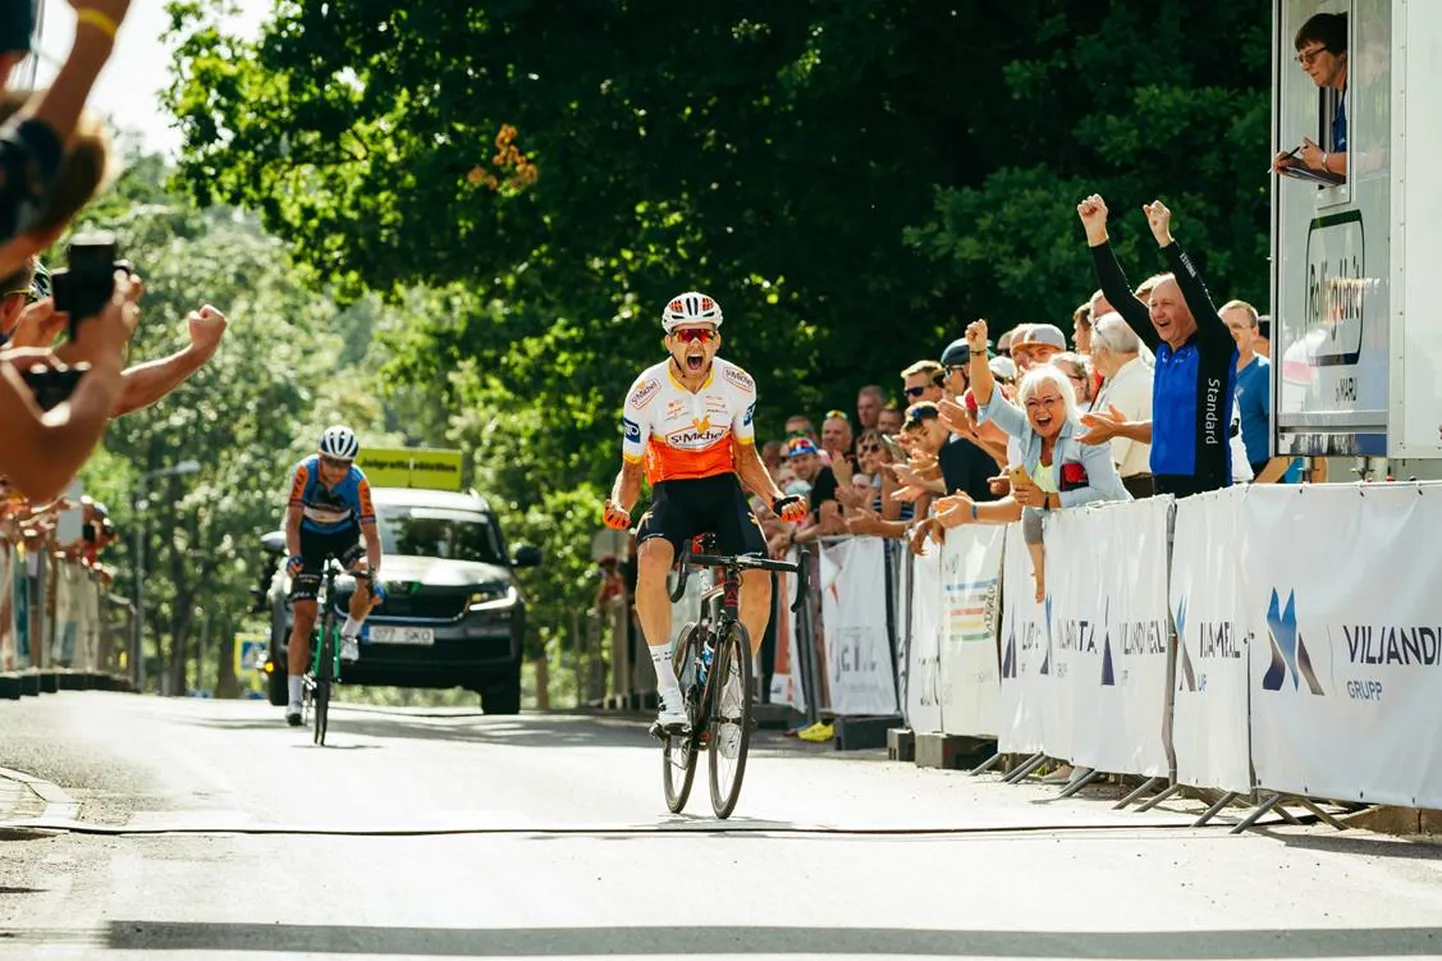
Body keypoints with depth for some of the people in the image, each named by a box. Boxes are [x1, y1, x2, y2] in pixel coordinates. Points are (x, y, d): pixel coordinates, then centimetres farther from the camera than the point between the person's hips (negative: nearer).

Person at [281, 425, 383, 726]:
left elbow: (370, 533, -28)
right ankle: (294, 698, -9)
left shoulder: (357, 482, -28)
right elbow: (293, 520, -31)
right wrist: (294, 556, -47)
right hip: (309, 536, -1)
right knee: (303, 617, -10)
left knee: (366, 583, -30)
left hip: (344, 535, 1)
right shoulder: (306, 471, -29)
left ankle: (348, 635, 2)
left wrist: (375, 575, -40)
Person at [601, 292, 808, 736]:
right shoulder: (647, 392, -15)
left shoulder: (737, 384, -8)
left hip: (724, 488, 2)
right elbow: (631, 469, -4)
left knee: (758, 581, -20)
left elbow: (745, 455, 8)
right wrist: (620, 505, -25)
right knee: (651, 561, -34)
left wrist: (777, 498, -7)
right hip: (673, 493, -2)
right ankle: (668, 689, -30)